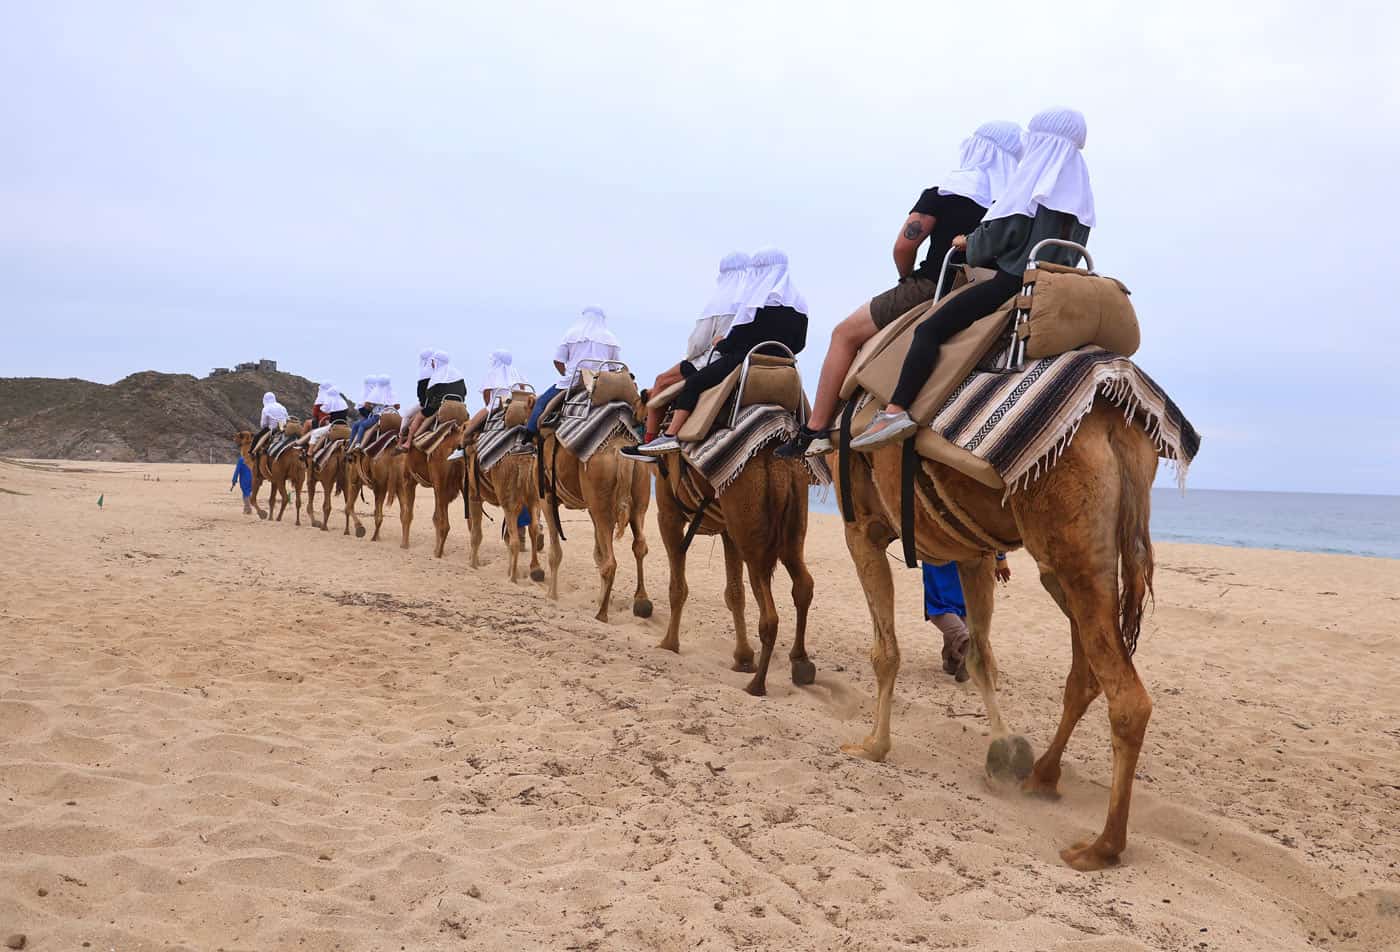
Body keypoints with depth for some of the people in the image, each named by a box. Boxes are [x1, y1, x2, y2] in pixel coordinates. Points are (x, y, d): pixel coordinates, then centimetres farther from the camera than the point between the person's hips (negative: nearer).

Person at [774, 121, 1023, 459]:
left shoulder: (944, 193, -5)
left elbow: (904, 245, -11)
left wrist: (908, 280, 8)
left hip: (931, 290, -6)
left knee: (845, 334, 7)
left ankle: (815, 431, 1)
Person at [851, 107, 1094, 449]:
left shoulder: (1032, 181, -4)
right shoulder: (1081, 194, 17)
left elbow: (996, 237, -10)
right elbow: (1070, 252, 20)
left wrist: (969, 243, 10)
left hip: (1012, 281, -9)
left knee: (929, 331, -15)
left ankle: (896, 411, -30)